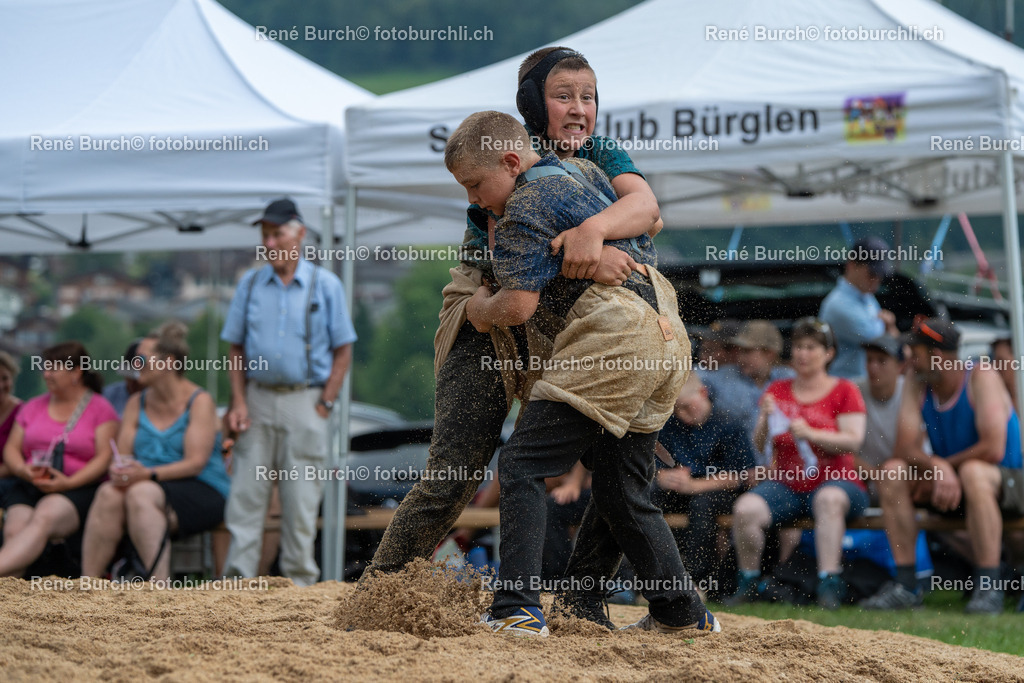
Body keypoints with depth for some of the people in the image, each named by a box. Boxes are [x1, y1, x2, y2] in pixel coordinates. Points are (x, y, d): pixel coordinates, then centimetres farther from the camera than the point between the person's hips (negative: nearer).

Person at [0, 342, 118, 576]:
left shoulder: (100, 409, 7)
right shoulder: (33, 407, 23)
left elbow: (105, 457, -3)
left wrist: (69, 482, -17)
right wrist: (22, 469, -6)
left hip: (78, 488, -5)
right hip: (30, 487, 5)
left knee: (43, 519, -37)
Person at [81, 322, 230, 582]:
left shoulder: (200, 401, -2)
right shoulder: (137, 403, 16)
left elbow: (196, 462, -12)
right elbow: (122, 455, 8)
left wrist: (149, 474, -25)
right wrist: (119, 471, -17)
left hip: (201, 494, -4)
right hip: (148, 485, 5)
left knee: (140, 494, -35)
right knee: (109, 494, -29)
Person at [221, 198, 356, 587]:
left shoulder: (325, 285, 3)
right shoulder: (250, 284, 11)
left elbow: (343, 350, 3)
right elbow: (236, 348, 13)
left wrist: (325, 404, -6)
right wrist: (238, 402, 1)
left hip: (304, 401, -2)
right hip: (258, 399, 2)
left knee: (301, 498, 0)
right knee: (246, 493, -1)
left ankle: (299, 580, 7)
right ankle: (239, 577, 1)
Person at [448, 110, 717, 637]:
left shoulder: (526, 205, -4)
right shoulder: (585, 173, 23)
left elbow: (519, 306, -13)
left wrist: (481, 307, 9)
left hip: (615, 335, -9)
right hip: (665, 337, 9)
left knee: (522, 465, -10)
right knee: (622, 491, 18)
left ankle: (518, 610, -20)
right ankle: (682, 614, 23)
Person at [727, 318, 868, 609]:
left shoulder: (844, 391, 6)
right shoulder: (777, 391, 15)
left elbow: (853, 441, -8)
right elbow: (758, 444, 8)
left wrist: (810, 434, -22)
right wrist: (766, 419, -13)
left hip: (835, 481, -3)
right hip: (784, 484, 3)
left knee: (829, 499, -39)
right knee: (745, 509, -26)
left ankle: (829, 584, -39)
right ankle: (748, 582, -5)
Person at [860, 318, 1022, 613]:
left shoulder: (981, 378, -17)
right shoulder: (916, 383, 0)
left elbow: (993, 449, -26)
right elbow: (905, 447, -9)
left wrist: (945, 466, -17)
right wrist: (936, 468, -29)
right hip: (944, 484, 6)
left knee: (972, 472, -38)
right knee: (892, 473, -18)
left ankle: (989, 588, -35)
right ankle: (905, 584, -17)